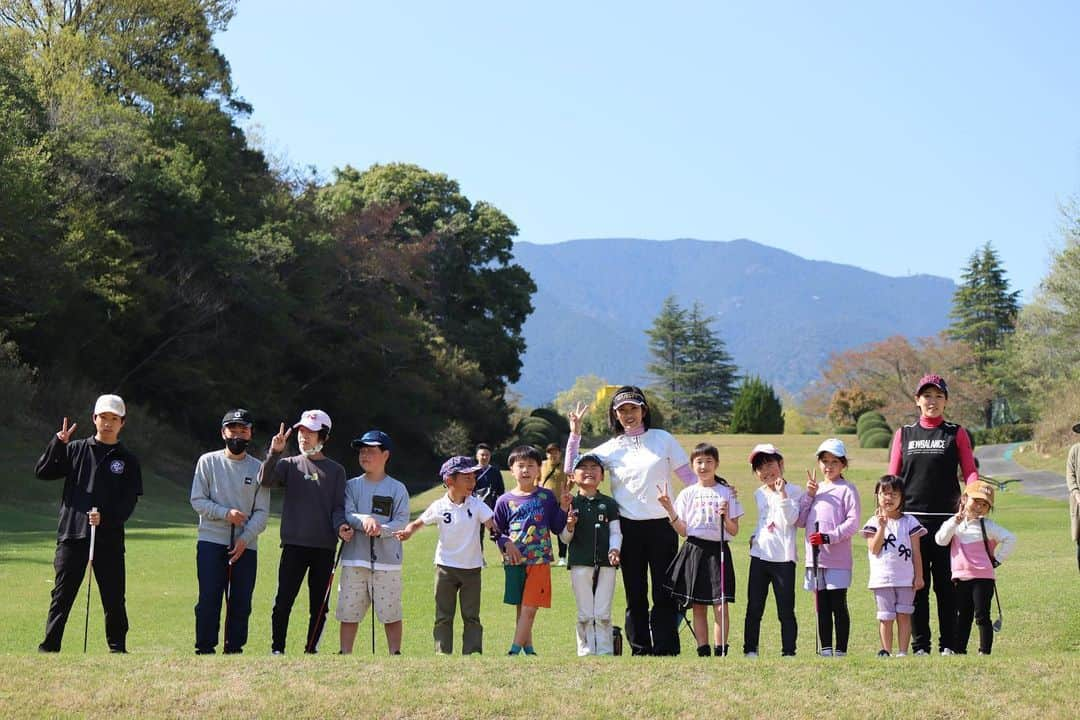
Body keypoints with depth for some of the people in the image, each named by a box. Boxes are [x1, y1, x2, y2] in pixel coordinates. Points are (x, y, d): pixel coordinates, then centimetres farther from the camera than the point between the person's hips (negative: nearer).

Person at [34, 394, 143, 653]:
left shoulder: (127, 459, 10)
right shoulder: (75, 450, 11)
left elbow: (129, 502, 3)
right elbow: (42, 472, 3)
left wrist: (105, 517, -14)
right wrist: (58, 442, -9)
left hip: (110, 537, 0)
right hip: (72, 534, 0)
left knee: (114, 597, 3)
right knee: (62, 594, 0)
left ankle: (118, 647, 15)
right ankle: (49, 646, 3)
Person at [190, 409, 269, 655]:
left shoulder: (258, 468, 8)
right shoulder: (208, 462, 5)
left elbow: (262, 512, 4)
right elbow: (197, 500, 0)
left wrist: (245, 538, -10)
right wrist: (226, 513, -14)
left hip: (246, 546, 2)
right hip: (211, 542, -2)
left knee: (241, 603, 2)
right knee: (208, 599, -6)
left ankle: (234, 650, 9)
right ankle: (205, 650, 0)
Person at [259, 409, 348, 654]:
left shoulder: (335, 470, 11)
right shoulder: (289, 464, 9)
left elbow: (338, 506, 7)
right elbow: (265, 480, -8)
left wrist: (340, 526, -14)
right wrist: (274, 452, -21)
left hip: (324, 546, 1)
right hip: (294, 544, -1)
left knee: (319, 605, 5)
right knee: (283, 601, -4)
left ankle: (311, 650, 14)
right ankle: (277, 650, 3)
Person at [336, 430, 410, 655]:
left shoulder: (397, 488, 4)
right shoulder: (352, 486, 9)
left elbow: (402, 521, -3)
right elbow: (346, 514, -4)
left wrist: (381, 529, -21)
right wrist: (364, 520, -24)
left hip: (387, 559, -2)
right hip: (355, 558, 2)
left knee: (391, 613, 1)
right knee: (348, 611, 5)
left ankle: (395, 655, 11)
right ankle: (345, 655, 14)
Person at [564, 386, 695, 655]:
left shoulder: (662, 439, 6)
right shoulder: (610, 449, 8)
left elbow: (689, 476, 6)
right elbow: (572, 470, 4)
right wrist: (575, 434, -3)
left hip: (662, 526, -1)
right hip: (629, 529, 1)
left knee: (664, 594, 0)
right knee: (635, 596, 6)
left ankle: (667, 651, 4)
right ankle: (640, 651, 12)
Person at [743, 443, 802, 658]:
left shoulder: (793, 491, -3)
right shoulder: (759, 494, 15)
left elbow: (790, 520, -16)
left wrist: (782, 494, -20)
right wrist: (755, 536, 10)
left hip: (783, 558, -5)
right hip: (760, 555, 5)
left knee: (785, 609, -1)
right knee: (754, 607, 6)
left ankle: (789, 651, 4)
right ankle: (750, 649, 11)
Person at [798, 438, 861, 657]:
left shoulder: (847, 489, -2)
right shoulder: (814, 488, 16)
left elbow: (853, 523, -10)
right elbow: (801, 521, 12)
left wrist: (829, 537, -19)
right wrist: (809, 495, 1)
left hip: (838, 559, -5)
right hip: (815, 557, 5)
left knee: (839, 605, -2)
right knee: (821, 606, 8)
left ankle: (841, 649, 3)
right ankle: (826, 648, 14)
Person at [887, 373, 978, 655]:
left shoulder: (956, 434, 9)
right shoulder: (904, 434, 12)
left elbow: (970, 471, 4)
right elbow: (892, 478, 11)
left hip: (947, 518, -1)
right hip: (912, 518, 1)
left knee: (946, 584, 1)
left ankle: (948, 644, 9)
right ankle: (920, 645, 8)